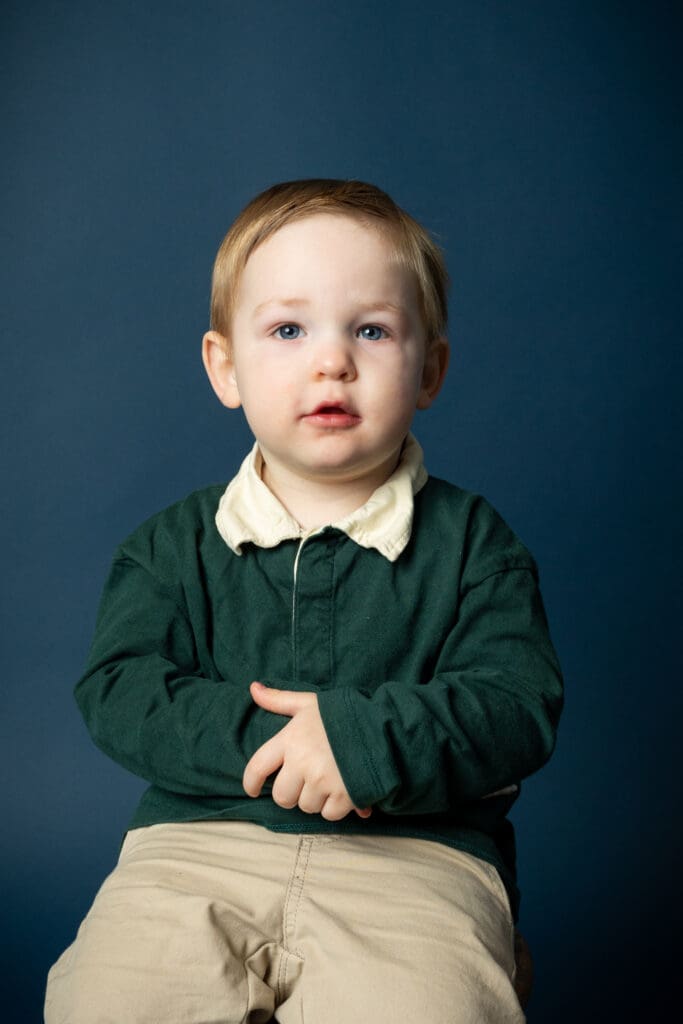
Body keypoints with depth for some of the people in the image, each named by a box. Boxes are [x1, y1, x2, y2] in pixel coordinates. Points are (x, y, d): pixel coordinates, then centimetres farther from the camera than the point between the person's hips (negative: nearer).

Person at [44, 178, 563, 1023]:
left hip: (417, 855, -1)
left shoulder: (472, 541, 7)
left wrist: (371, 736, -20)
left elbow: (519, 704, -3)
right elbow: (118, 691, 1)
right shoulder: (174, 544, 12)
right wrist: (255, 735, -16)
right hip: (197, 843, 2)